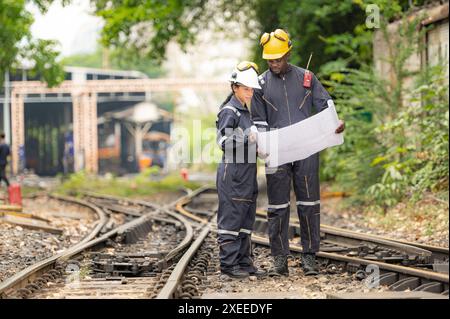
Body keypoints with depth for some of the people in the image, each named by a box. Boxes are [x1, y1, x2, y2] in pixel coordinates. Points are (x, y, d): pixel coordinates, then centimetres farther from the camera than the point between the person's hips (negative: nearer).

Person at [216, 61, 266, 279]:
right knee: (230, 218, -5)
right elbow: (224, 142, -19)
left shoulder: (244, 112, 18)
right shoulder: (229, 112, -10)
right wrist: (247, 138, -29)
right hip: (233, 172, -9)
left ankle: (244, 262, 16)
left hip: (247, 172, 9)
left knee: (246, 219, 11)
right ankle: (228, 264, -2)